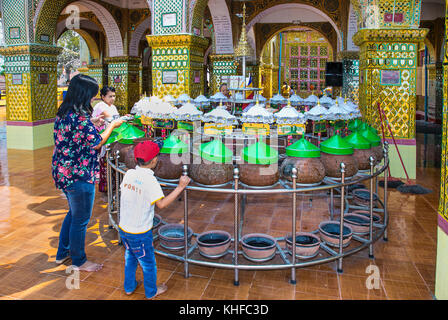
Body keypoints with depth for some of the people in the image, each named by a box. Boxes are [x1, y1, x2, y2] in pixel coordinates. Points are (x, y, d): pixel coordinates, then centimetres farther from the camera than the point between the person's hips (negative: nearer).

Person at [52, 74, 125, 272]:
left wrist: (92, 123, 12)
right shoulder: (81, 117, -24)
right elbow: (97, 143, -16)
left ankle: (62, 253, 40)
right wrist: (112, 125, -3)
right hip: (79, 176, -10)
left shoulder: (63, 112, 4)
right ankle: (79, 261, 25)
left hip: (63, 172, 10)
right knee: (80, 220, 8)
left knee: (73, 213, 26)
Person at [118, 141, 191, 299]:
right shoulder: (150, 180, -23)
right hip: (140, 232, -6)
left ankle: (129, 286, 45)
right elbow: (161, 203, -25)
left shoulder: (129, 173, -5)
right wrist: (180, 187, -21)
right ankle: (151, 292, 34)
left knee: (130, 258, 27)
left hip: (123, 228, 6)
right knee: (148, 262, 15)